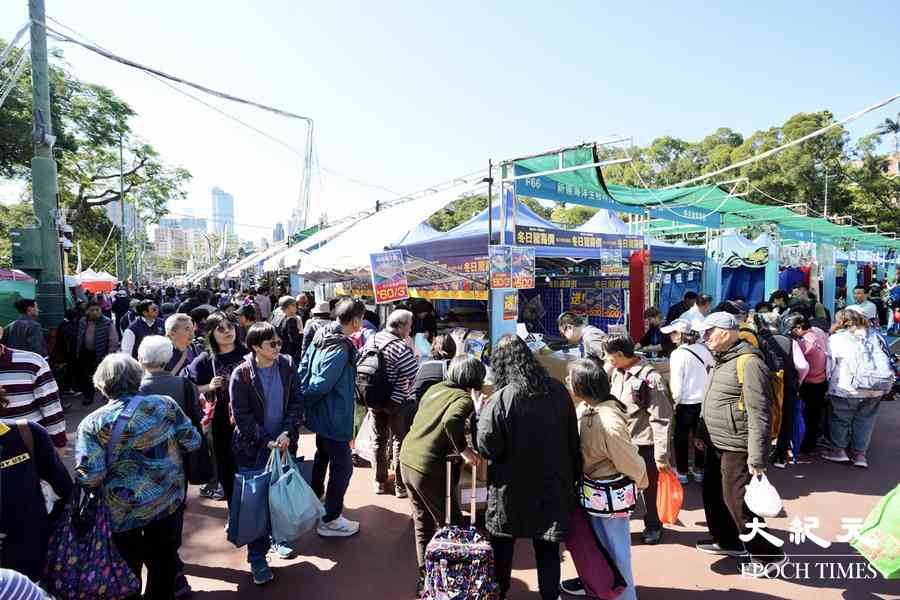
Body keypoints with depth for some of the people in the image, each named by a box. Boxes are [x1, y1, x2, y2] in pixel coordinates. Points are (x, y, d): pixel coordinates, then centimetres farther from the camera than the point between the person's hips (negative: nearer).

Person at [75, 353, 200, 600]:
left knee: (127, 570, 21)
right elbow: (193, 441, -4)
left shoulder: (92, 423, -13)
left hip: (122, 512, -1)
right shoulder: (164, 404, -9)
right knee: (163, 562, 22)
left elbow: (89, 477, -19)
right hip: (166, 502, 2)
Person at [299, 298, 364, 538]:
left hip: (320, 415, 10)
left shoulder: (321, 336, -1)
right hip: (334, 417, -10)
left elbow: (303, 367, 5)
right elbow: (322, 384, -26)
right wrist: (304, 402, -9)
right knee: (342, 466, 2)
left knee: (322, 455, 28)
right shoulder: (341, 349, -27)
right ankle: (330, 520, 11)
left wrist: (302, 399, 9)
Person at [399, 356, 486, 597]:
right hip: (430, 470, -7)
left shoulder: (434, 389, 9)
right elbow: (451, 422, -33)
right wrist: (464, 450, -18)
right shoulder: (464, 398, -12)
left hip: (407, 460, 7)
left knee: (423, 524, 21)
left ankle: (424, 578, 32)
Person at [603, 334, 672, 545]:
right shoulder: (615, 374, 2)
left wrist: (662, 455, -17)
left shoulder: (650, 377, -18)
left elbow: (661, 419, -17)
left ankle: (653, 526, 37)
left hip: (644, 445, -5)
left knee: (650, 490, 15)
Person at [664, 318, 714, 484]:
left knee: (681, 437, 10)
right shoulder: (702, 348, -3)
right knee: (699, 436, 17)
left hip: (685, 402, -5)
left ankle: (682, 472, 19)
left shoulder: (678, 354, -18)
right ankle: (699, 470, 28)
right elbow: (713, 367, 11)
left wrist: (675, 401, -6)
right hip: (703, 400, 5)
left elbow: (676, 382, -18)